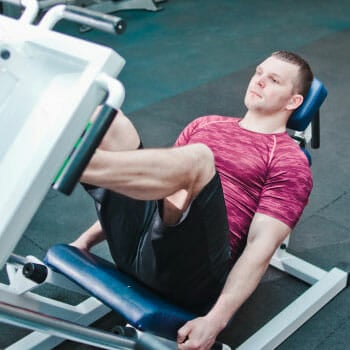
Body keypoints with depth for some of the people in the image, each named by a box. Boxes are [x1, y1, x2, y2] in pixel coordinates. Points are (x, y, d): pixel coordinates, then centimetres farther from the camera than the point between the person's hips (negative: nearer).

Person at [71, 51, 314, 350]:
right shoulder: (205, 125, 26)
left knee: (197, 158, -34)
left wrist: (215, 320, -18)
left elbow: (261, 246, -5)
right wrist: (88, 238, 21)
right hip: (132, 245, 6)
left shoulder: (290, 162, 8)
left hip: (189, 273, -5)